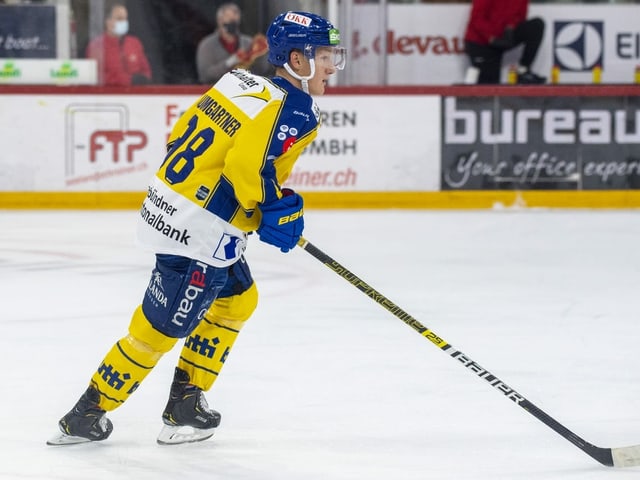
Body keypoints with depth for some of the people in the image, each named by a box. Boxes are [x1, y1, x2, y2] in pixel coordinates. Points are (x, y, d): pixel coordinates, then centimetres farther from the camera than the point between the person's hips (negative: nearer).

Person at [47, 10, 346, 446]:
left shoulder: (240, 83, 12)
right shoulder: (294, 111, -14)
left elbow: (182, 136, 15)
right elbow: (247, 164, -27)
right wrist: (276, 210, -12)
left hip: (169, 206, 10)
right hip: (199, 234, -10)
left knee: (238, 299, 24)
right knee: (160, 329, 1)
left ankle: (187, 403, 27)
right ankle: (86, 416, 9)